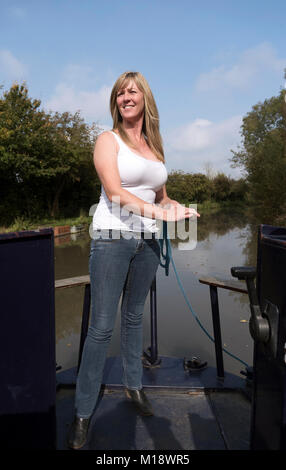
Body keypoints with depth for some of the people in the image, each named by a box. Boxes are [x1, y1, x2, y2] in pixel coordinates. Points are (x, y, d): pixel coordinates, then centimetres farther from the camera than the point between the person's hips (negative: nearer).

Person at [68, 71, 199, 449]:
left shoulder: (155, 146, 16)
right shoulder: (108, 140, -1)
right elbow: (115, 193, -15)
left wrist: (176, 206, -2)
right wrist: (159, 212, -24)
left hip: (147, 241, 5)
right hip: (112, 238, -5)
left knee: (134, 317, 16)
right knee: (101, 327, -3)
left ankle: (134, 386, 34)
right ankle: (83, 414, 12)